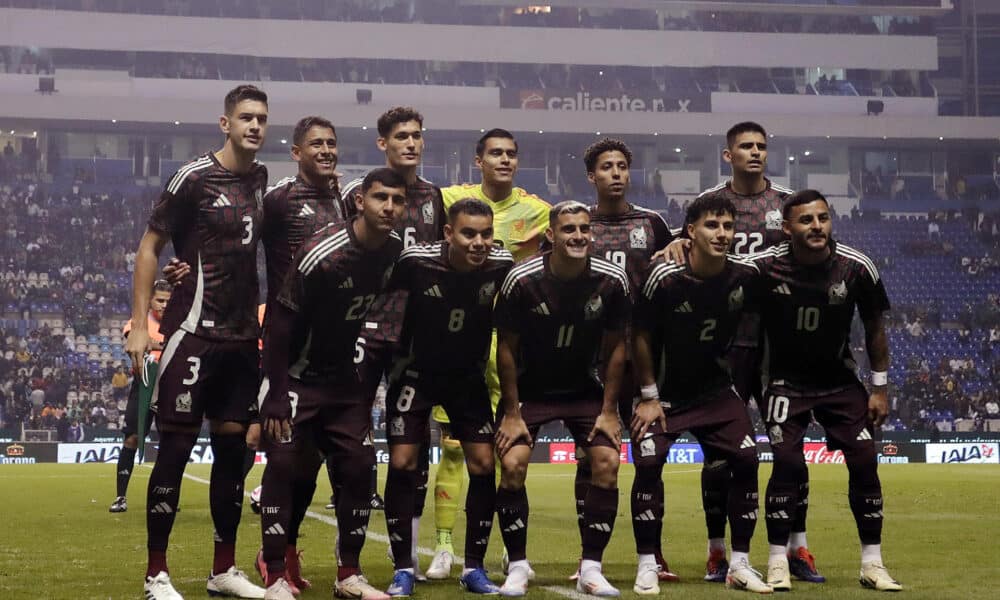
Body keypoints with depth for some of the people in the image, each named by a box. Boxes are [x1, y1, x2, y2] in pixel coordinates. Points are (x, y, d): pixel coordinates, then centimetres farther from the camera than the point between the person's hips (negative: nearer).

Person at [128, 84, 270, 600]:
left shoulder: (264, 180, 10)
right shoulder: (195, 178, -9)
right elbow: (149, 248, -5)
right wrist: (139, 323, -11)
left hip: (243, 336, 6)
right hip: (194, 331, -6)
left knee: (232, 444, 10)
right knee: (176, 446, -4)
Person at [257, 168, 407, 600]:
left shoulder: (395, 251, -5)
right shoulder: (323, 254, -25)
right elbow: (281, 322, -20)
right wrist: (276, 397, -20)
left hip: (342, 376, 6)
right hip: (296, 374, -6)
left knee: (358, 466, 2)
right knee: (284, 463, -11)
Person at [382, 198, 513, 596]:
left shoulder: (502, 266, -18)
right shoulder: (416, 261, -25)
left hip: (469, 377, 2)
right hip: (416, 373, -2)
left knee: (484, 464, -4)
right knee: (402, 463, -7)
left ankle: (474, 568, 9)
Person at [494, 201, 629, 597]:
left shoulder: (612, 281, -15)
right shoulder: (522, 281, -21)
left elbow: (615, 346, -3)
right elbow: (507, 347, -10)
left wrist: (609, 411, -5)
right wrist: (511, 412, -10)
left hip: (584, 387, 2)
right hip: (530, 387, -2)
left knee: (607, 462, -12)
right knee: (512, 464, -16)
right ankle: (518, 567, 0)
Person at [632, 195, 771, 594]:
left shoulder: (745, 274, -10)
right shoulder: (665, 277, -21)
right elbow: (642, 337, -11)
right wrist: (649, 397, -10)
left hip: (715, 389, 3)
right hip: (664, 392, -3)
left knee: (747, 461, -7)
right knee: (648, 464, -18)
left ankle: (740, 565, 7)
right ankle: (647, 566, -2)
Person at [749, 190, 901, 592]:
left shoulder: (856, 268, -13)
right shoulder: (764, 267, -20)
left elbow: (875, 327, 1)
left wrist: (879, 387, 3)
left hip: (840, 380, 2)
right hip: (786, 381, -2)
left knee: (865, 461, -5)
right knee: (787, 464, -15)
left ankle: (872, 562, 8)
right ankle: (777, 562, -2)